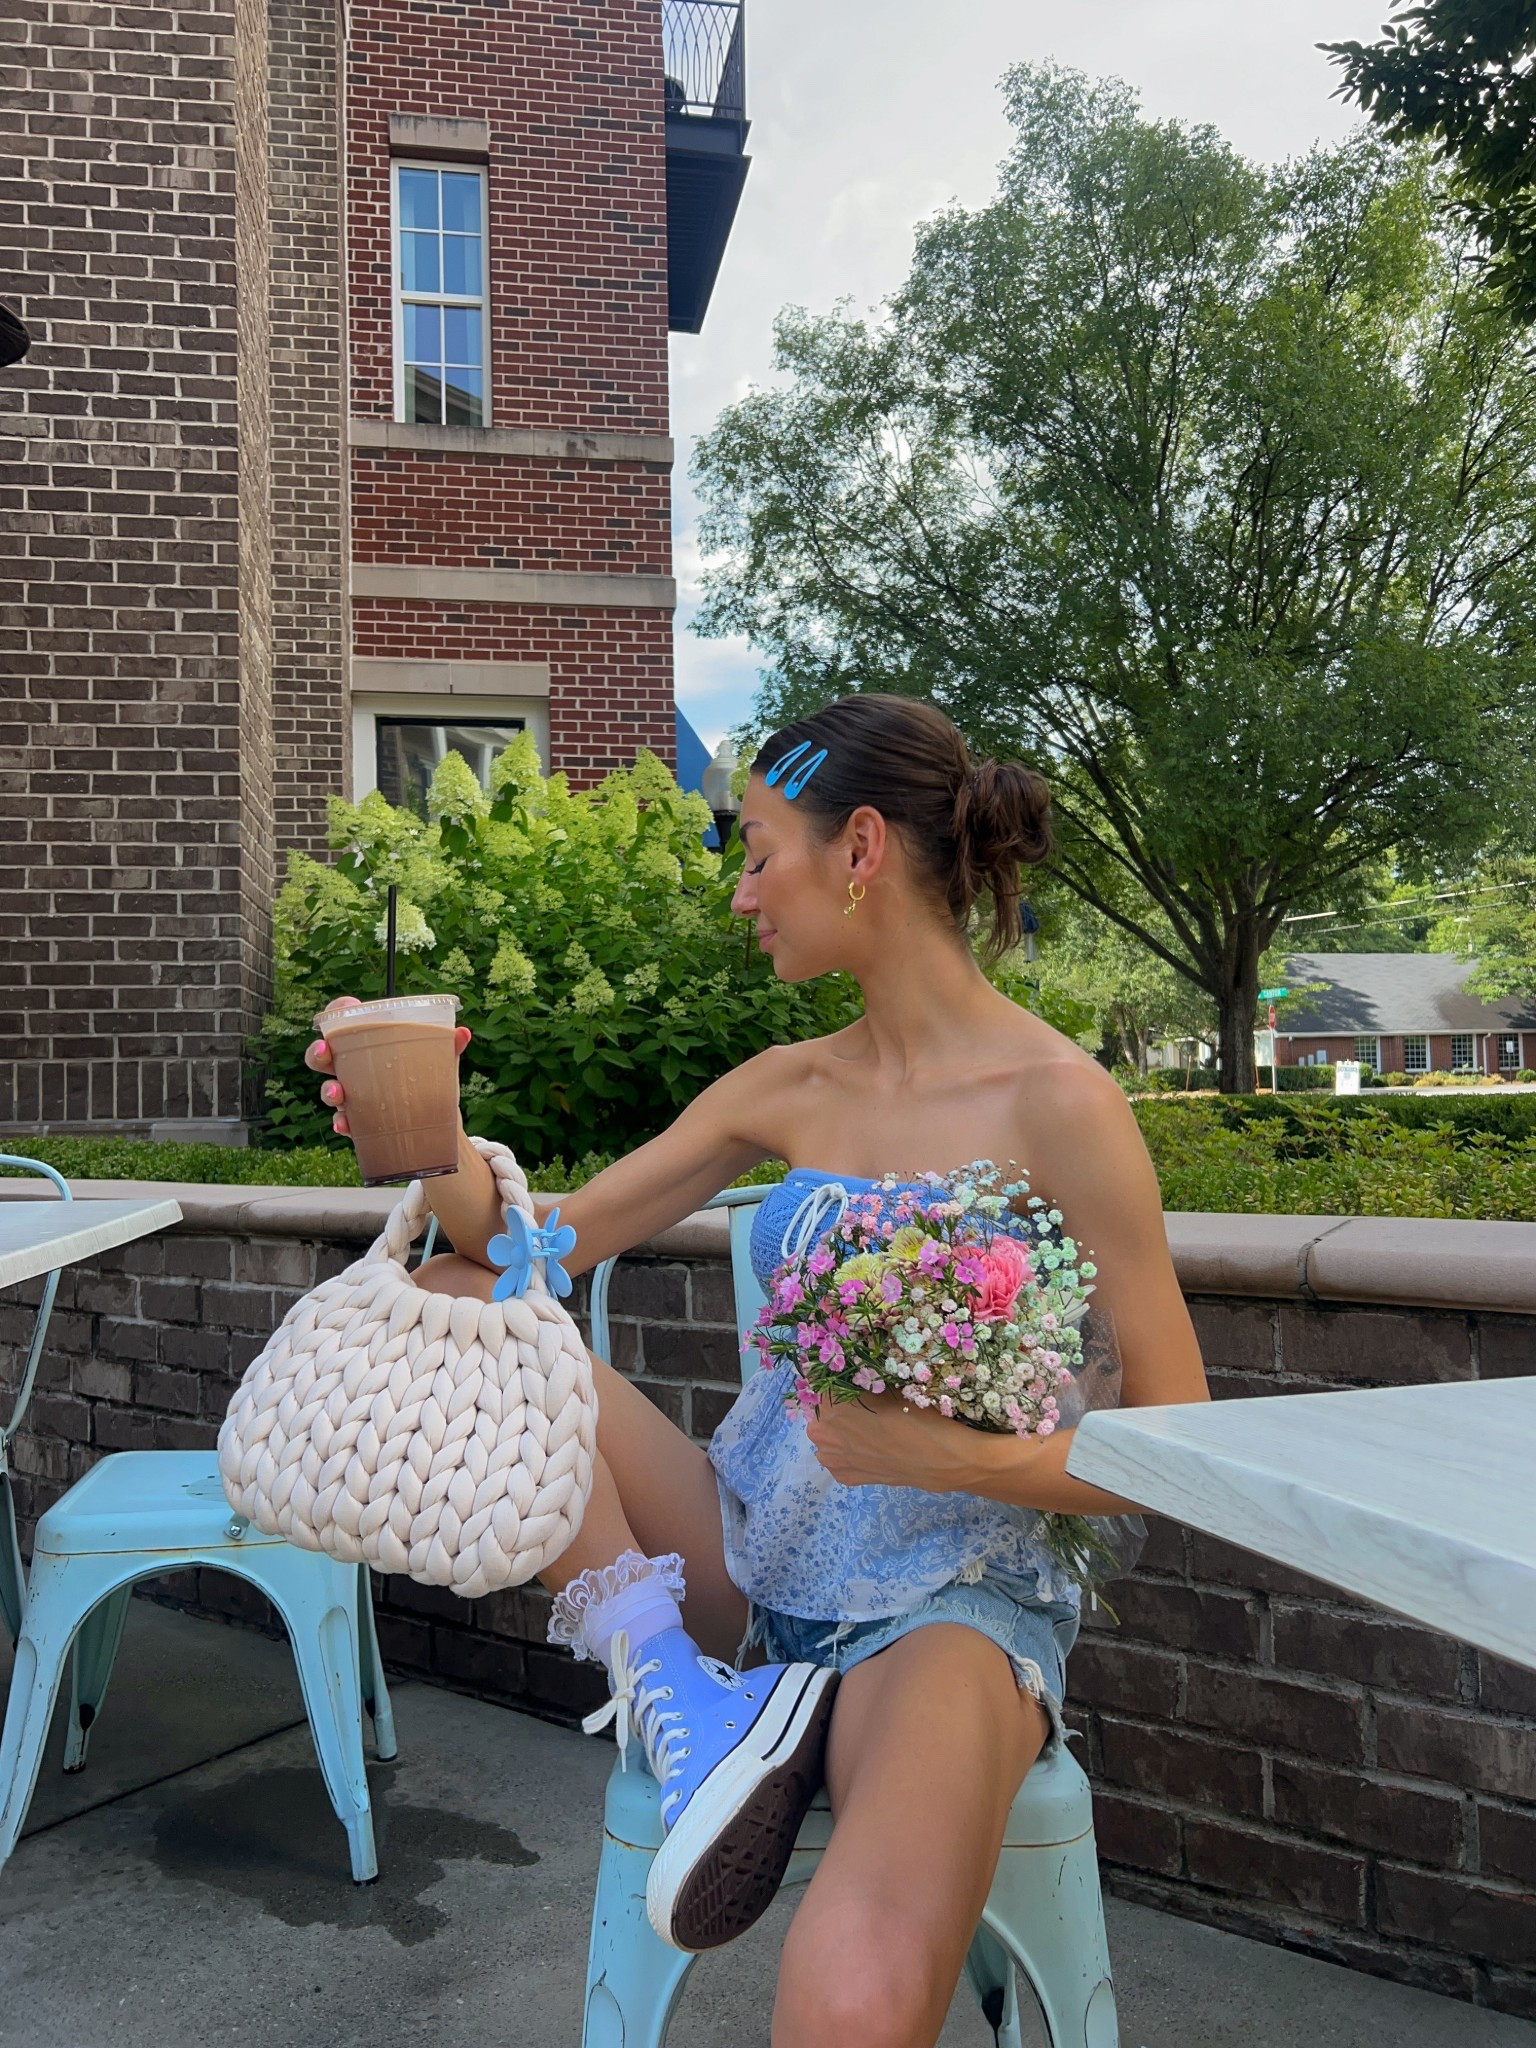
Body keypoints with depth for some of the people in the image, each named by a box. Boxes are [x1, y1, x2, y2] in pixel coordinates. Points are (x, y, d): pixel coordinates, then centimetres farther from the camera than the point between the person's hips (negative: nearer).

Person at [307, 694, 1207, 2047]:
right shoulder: (790, 1087, 5)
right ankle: (686, 1705, -10)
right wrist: (442, 1149, -13)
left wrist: (967, 1457, -25)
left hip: (946, 1601, -6)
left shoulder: (1056, 1103, -12)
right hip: (743, 1563, 7)